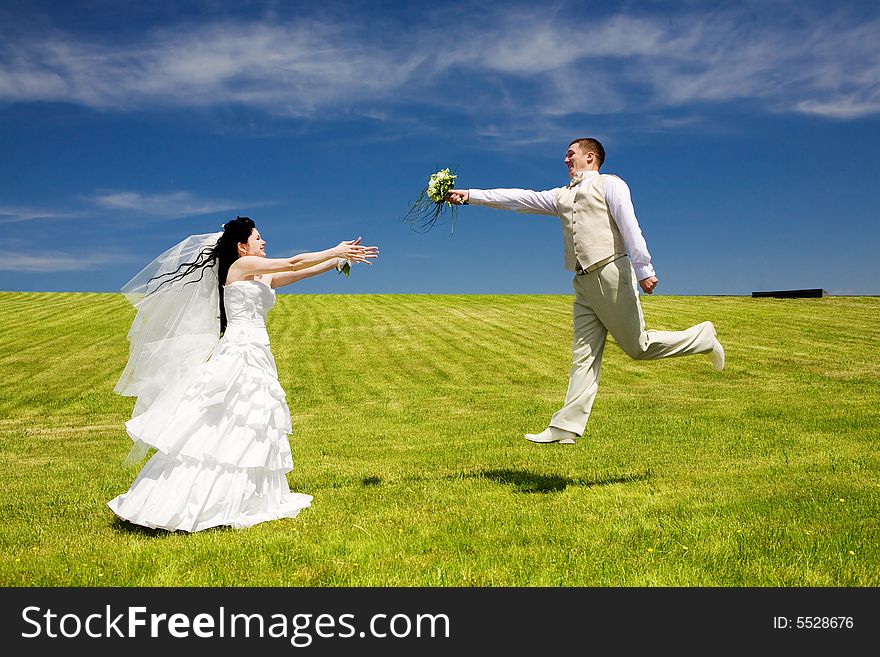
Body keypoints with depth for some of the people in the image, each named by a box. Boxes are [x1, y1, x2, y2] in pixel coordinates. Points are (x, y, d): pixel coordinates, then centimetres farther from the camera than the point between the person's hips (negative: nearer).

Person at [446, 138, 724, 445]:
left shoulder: (609, 184, 4)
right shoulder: (561, 195, 22)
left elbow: (630, 226, -7)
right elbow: (519, 198, 17)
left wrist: (644, 269, -17)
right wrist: (470, 195, 11)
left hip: (611, 273, -6)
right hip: (584, 282, 6)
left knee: (638, 347, -2)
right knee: (584, 356, 2)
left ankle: (703, 337, 21)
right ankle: (565, 428, 0)